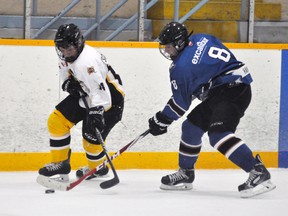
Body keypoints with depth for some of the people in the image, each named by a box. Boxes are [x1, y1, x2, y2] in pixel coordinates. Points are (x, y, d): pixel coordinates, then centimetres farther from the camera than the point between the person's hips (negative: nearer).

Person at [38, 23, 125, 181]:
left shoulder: (87, 61, -35)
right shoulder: (67, 56, -5)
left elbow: (99, 90, -44)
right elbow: (65, 71, 15)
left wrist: (96, 112, -55)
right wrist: (68, 83, -8)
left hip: (110, 100, -9)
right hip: (85, 95, 9)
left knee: (91, 137, -13)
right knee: (57, 120, -2)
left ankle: (98, 167, 19)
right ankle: (60, 163, 10)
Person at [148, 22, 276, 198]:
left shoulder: (182, 67, -14)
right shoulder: (202, 39, 8)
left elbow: (180, 102, -6)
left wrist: (162, 121, 8)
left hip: (232, 92, -11)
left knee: (218, 134, -26)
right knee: (192, 126, 16)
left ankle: (258, 173, -34)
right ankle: (185, 174, 29)